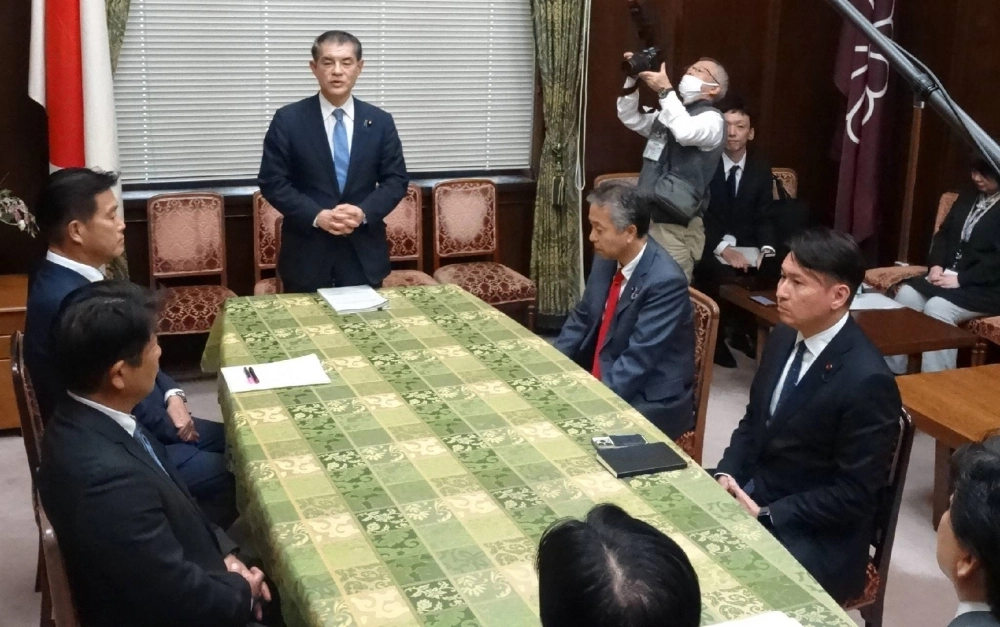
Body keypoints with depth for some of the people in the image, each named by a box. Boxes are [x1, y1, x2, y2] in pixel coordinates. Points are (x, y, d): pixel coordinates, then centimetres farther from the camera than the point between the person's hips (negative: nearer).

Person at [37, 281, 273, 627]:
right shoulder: (107, 476, -36)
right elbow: (179, 597, -27)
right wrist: (241, 591, -10)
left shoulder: (83, 418, -7)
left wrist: (222, 552, -3)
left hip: (166, 585, 8)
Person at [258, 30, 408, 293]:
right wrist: (316, 216, -17)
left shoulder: (380, 122, 5)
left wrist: (364, 212, -14)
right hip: (306, 254, -2)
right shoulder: (288, 120, -2)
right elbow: (272, 182, -3)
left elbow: (396, 180, 5)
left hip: (364, 253, 2)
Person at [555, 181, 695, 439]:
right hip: (600, 380, 7)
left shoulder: (665, 281, -24)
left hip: (650, 403, -7)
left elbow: (637, 361, -26)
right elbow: (581, 319, 10)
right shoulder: (607, 260, -1)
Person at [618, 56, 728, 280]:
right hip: (648, 217, 8)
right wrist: (631, 80, 6)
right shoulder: (669, 113, 18)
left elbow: (686, 133, -27)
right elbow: (630, 119, 19)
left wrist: (665, 90, -22)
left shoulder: (712, 119, -6)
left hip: (676, 226, -8)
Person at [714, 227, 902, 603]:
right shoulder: (784, 337, 1)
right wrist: (727, 474, -4)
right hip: (751, 492, 7)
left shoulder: (866, 381, -23)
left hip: (814, 538, -7)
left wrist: (764, 516, -19)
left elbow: (854, 495, -19)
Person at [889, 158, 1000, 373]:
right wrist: (937, 265, 0)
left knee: (936, 307, -30)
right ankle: (890, 373, -9)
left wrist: (961, 279, -22)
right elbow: (944, 233, 18)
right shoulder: (967, 200, 17)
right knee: (906, 294, -15)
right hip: (950, 276, 8)